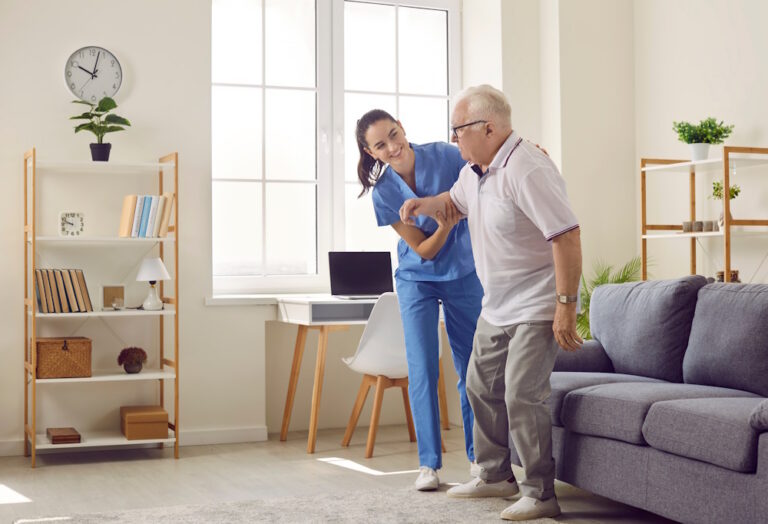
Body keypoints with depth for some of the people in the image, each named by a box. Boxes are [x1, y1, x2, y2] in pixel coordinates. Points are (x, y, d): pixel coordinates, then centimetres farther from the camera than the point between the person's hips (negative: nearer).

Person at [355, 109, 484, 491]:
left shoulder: (446, 156, -16)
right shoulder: (383, 193, -14)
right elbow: (424, 250, -13)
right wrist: (444, 226, -33)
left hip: (464, 274, 0)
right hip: (418, 280, 0)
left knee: (472, 368, 5)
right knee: (422, 370, -6)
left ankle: (478, 456, 18)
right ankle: (429, 463, 5)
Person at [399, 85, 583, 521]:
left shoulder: (526, 170, -24)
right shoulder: (474, 171, 7)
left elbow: (567, 236, -28)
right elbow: (456, 199, 30)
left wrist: (566, 307, -30)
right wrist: (424, 205, 7)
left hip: (535, 307, -10)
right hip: (497, 306, 10)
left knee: (522, 396, -12)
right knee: (482, 388, 17)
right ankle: (495, 476, 32)